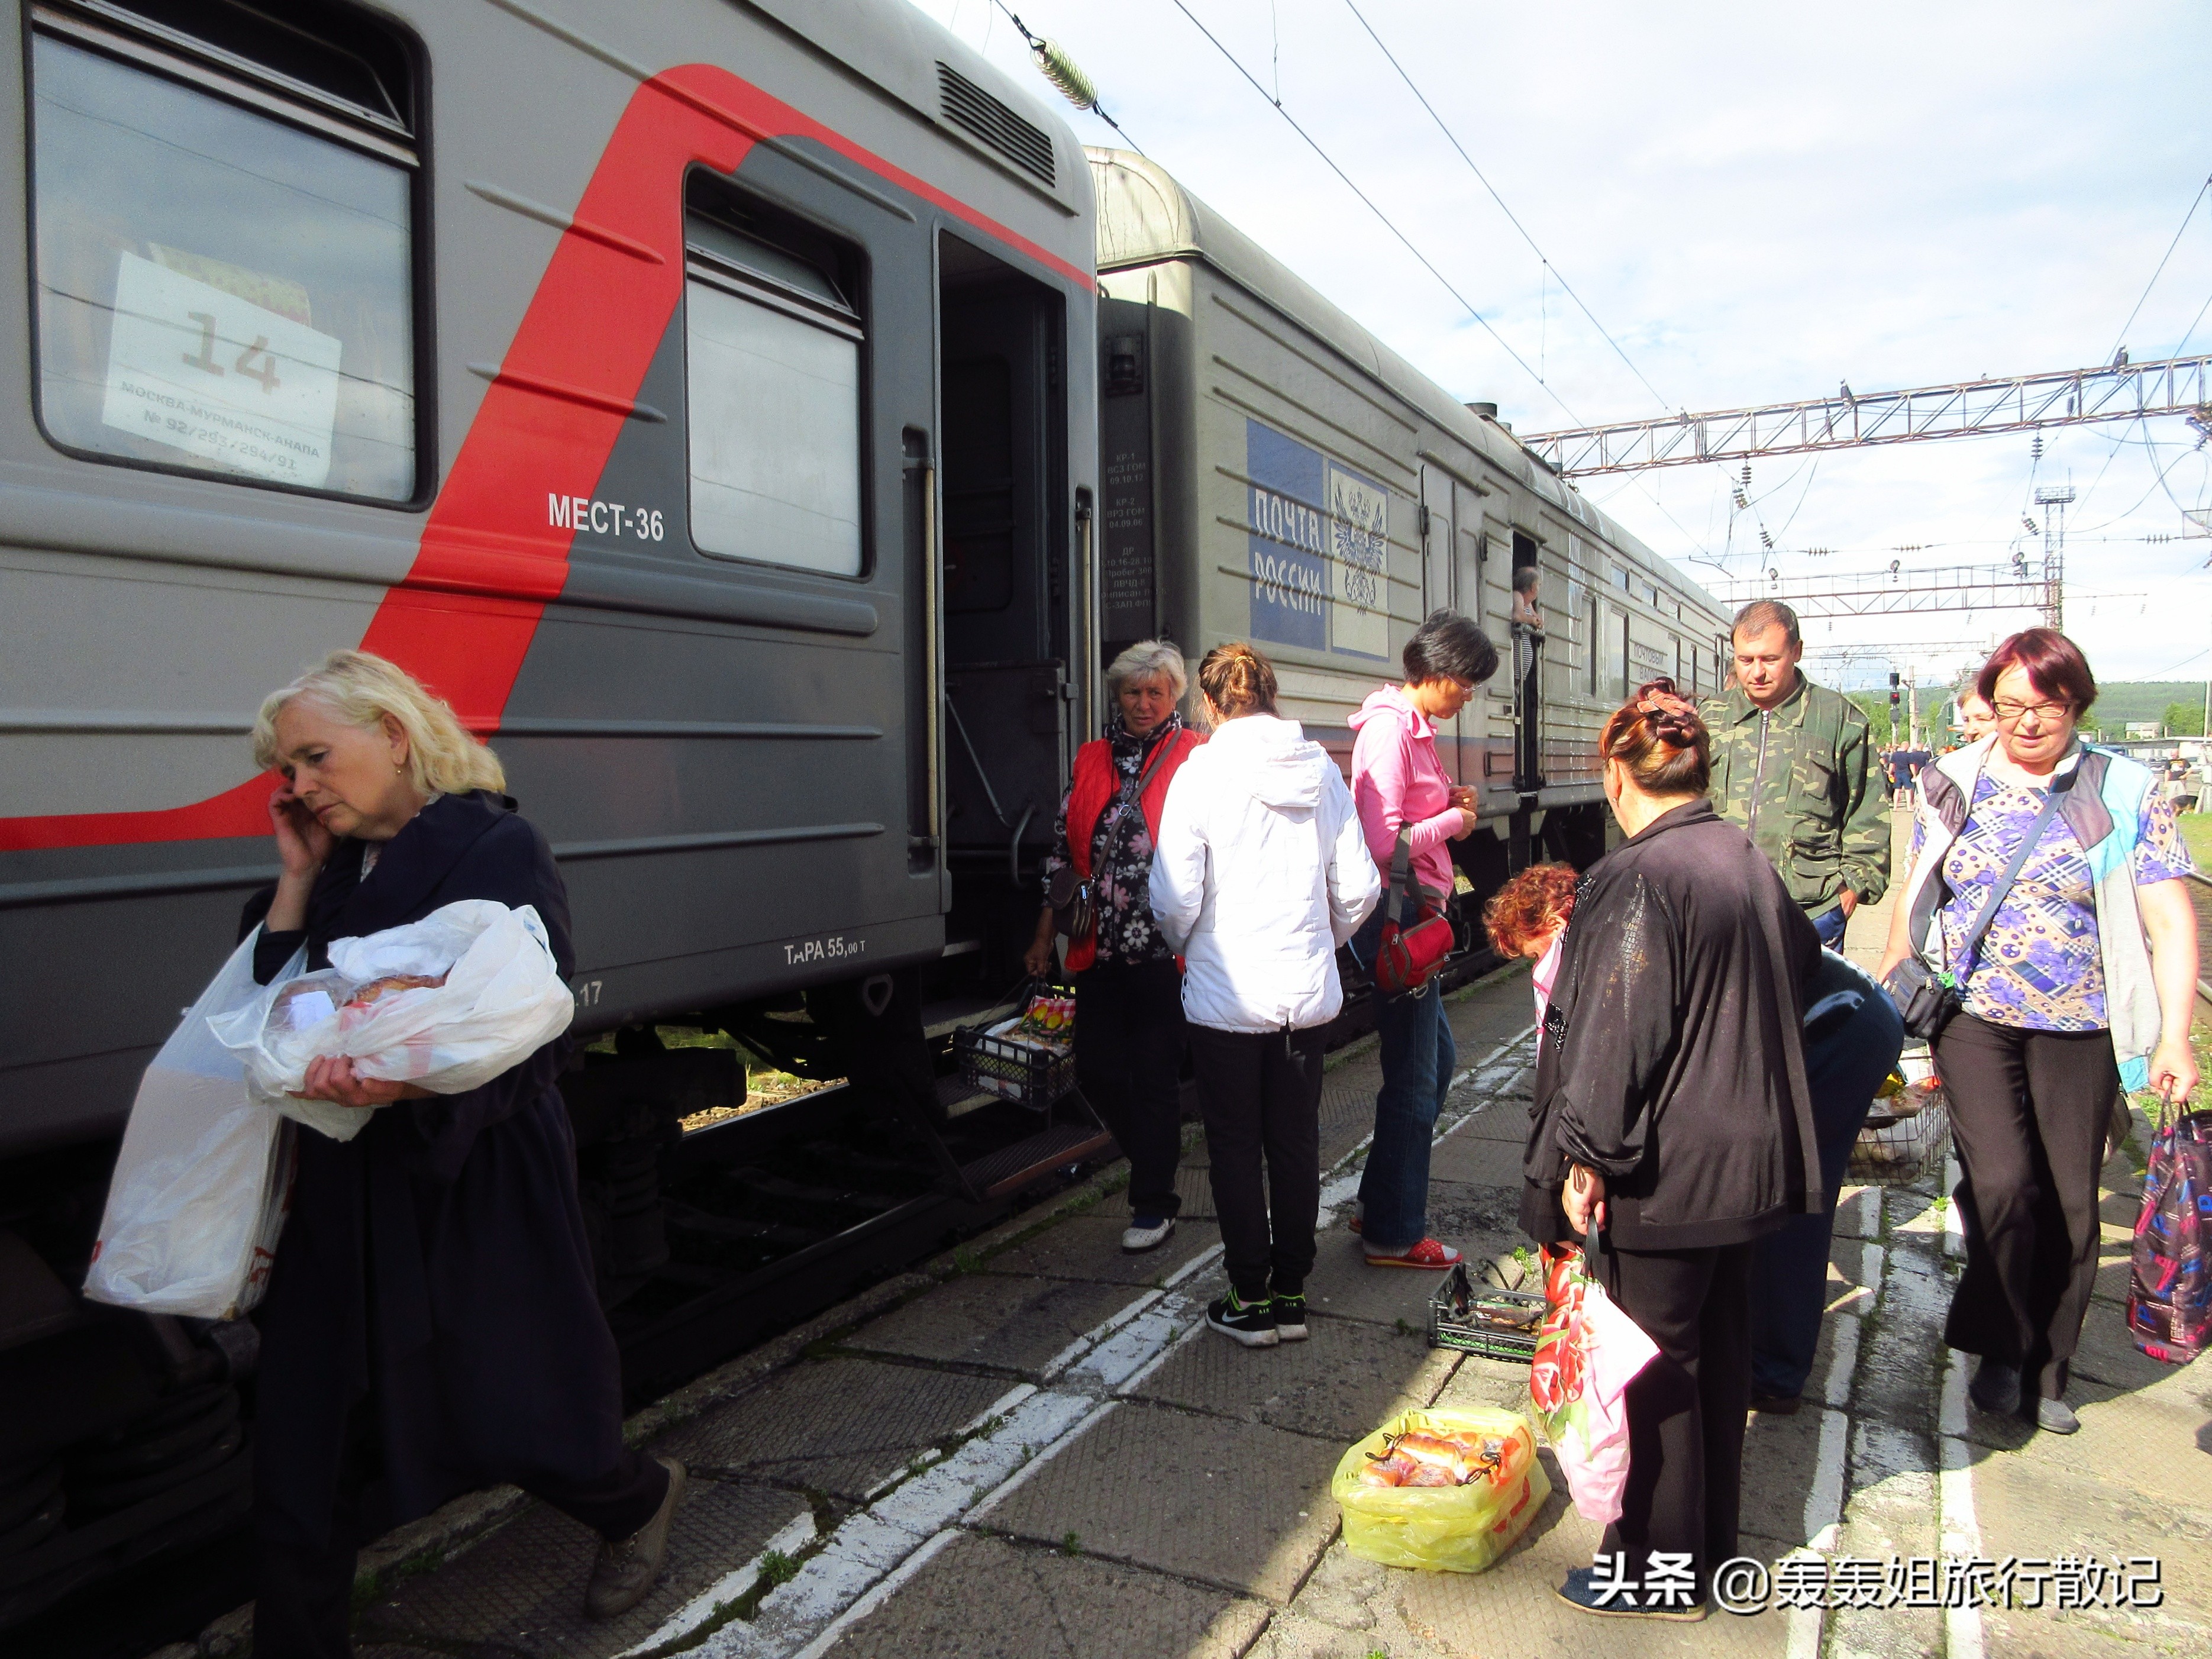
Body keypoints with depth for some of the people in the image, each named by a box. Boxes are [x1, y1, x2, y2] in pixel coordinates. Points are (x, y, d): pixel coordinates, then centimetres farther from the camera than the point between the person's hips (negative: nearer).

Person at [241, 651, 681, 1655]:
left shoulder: (497, 850, -11)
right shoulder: (343, 867, 11)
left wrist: (406, 1081, -35)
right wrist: (297, 877, 3)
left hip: (477, 1186, -6)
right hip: (347, 1193, 7)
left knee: (512, 1420, 7)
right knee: (303, 1447, 10)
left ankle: (639, 1503, 38)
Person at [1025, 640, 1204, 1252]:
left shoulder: (1197, 759, -1)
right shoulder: (1091, 760, 12)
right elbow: (1062, 850, 16)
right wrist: (1045, 934, 15)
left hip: (1164, 948, -5)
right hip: (1099, 948, 5)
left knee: (1156, 1074, 2)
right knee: (1096, 1069, 9)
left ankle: (1153, 1206, 17)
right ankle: (1156, 1162, 35)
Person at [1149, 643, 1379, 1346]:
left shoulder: (1201, 773, -12)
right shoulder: (1322, 770, 0)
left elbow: (1176, 899, -15)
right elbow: (1358, 888, 2)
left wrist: (1182, 944, 7)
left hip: (1226, 997, -4)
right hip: (1308, 994, 4)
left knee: (1235, 1147, 10)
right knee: (1296, 1144, 15)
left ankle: (1250, 1300, 18)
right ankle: (1291, 1294, 25)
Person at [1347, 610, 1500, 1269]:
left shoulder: (1413, 727, 15)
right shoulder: (1389, 728, -17)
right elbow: (1382, 843, -25)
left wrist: (1447, 801, 5)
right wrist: (1452, 822, -10)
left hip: (1414, 912, 11)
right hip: (1396, 914, -11)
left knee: (1435, 1059, 19)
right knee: (1414, 1077, 0)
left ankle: (1380, 1205, 31)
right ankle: (1393, 1234, 15)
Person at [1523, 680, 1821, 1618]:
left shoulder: (1638, 879, -21)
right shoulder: (1747, 861, 5)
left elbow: (1615, 1033, -22)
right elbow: (1799, 961, 22)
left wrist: (1584, 1155, -15)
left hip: (1668, 1168, -9)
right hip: (1747, 1155, 9)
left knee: (1652, 1354, 5)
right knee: (1718, 1345, 20)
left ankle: (1663, 1566, 20)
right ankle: (1711, 1530, 37)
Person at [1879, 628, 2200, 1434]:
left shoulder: (2126, 793, 0)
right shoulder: (1955, 783, 5)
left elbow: (2170, 923, -1)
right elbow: (1916, 898, 14)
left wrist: (2175, 1036, -9)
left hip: (2080, 1030, 0)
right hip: (1973, 1018, 0)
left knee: (2070, 1203, 7)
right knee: (1999, 1184, -13)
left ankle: (2046, 1373, 27)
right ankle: (1999, 1348, 12)